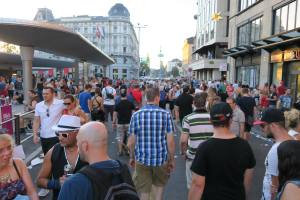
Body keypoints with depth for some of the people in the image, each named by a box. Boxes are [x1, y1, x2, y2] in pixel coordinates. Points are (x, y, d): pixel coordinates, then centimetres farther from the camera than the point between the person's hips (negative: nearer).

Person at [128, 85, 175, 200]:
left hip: (142, 159, 0)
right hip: (161, 158, 0)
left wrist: (132, 157, 13)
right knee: (159, 184, 27)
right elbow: (170, 141, -9)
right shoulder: (166, 114, -9)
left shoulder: (136, 115, -6)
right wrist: (172, 160, 4)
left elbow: (131, 143, -3)